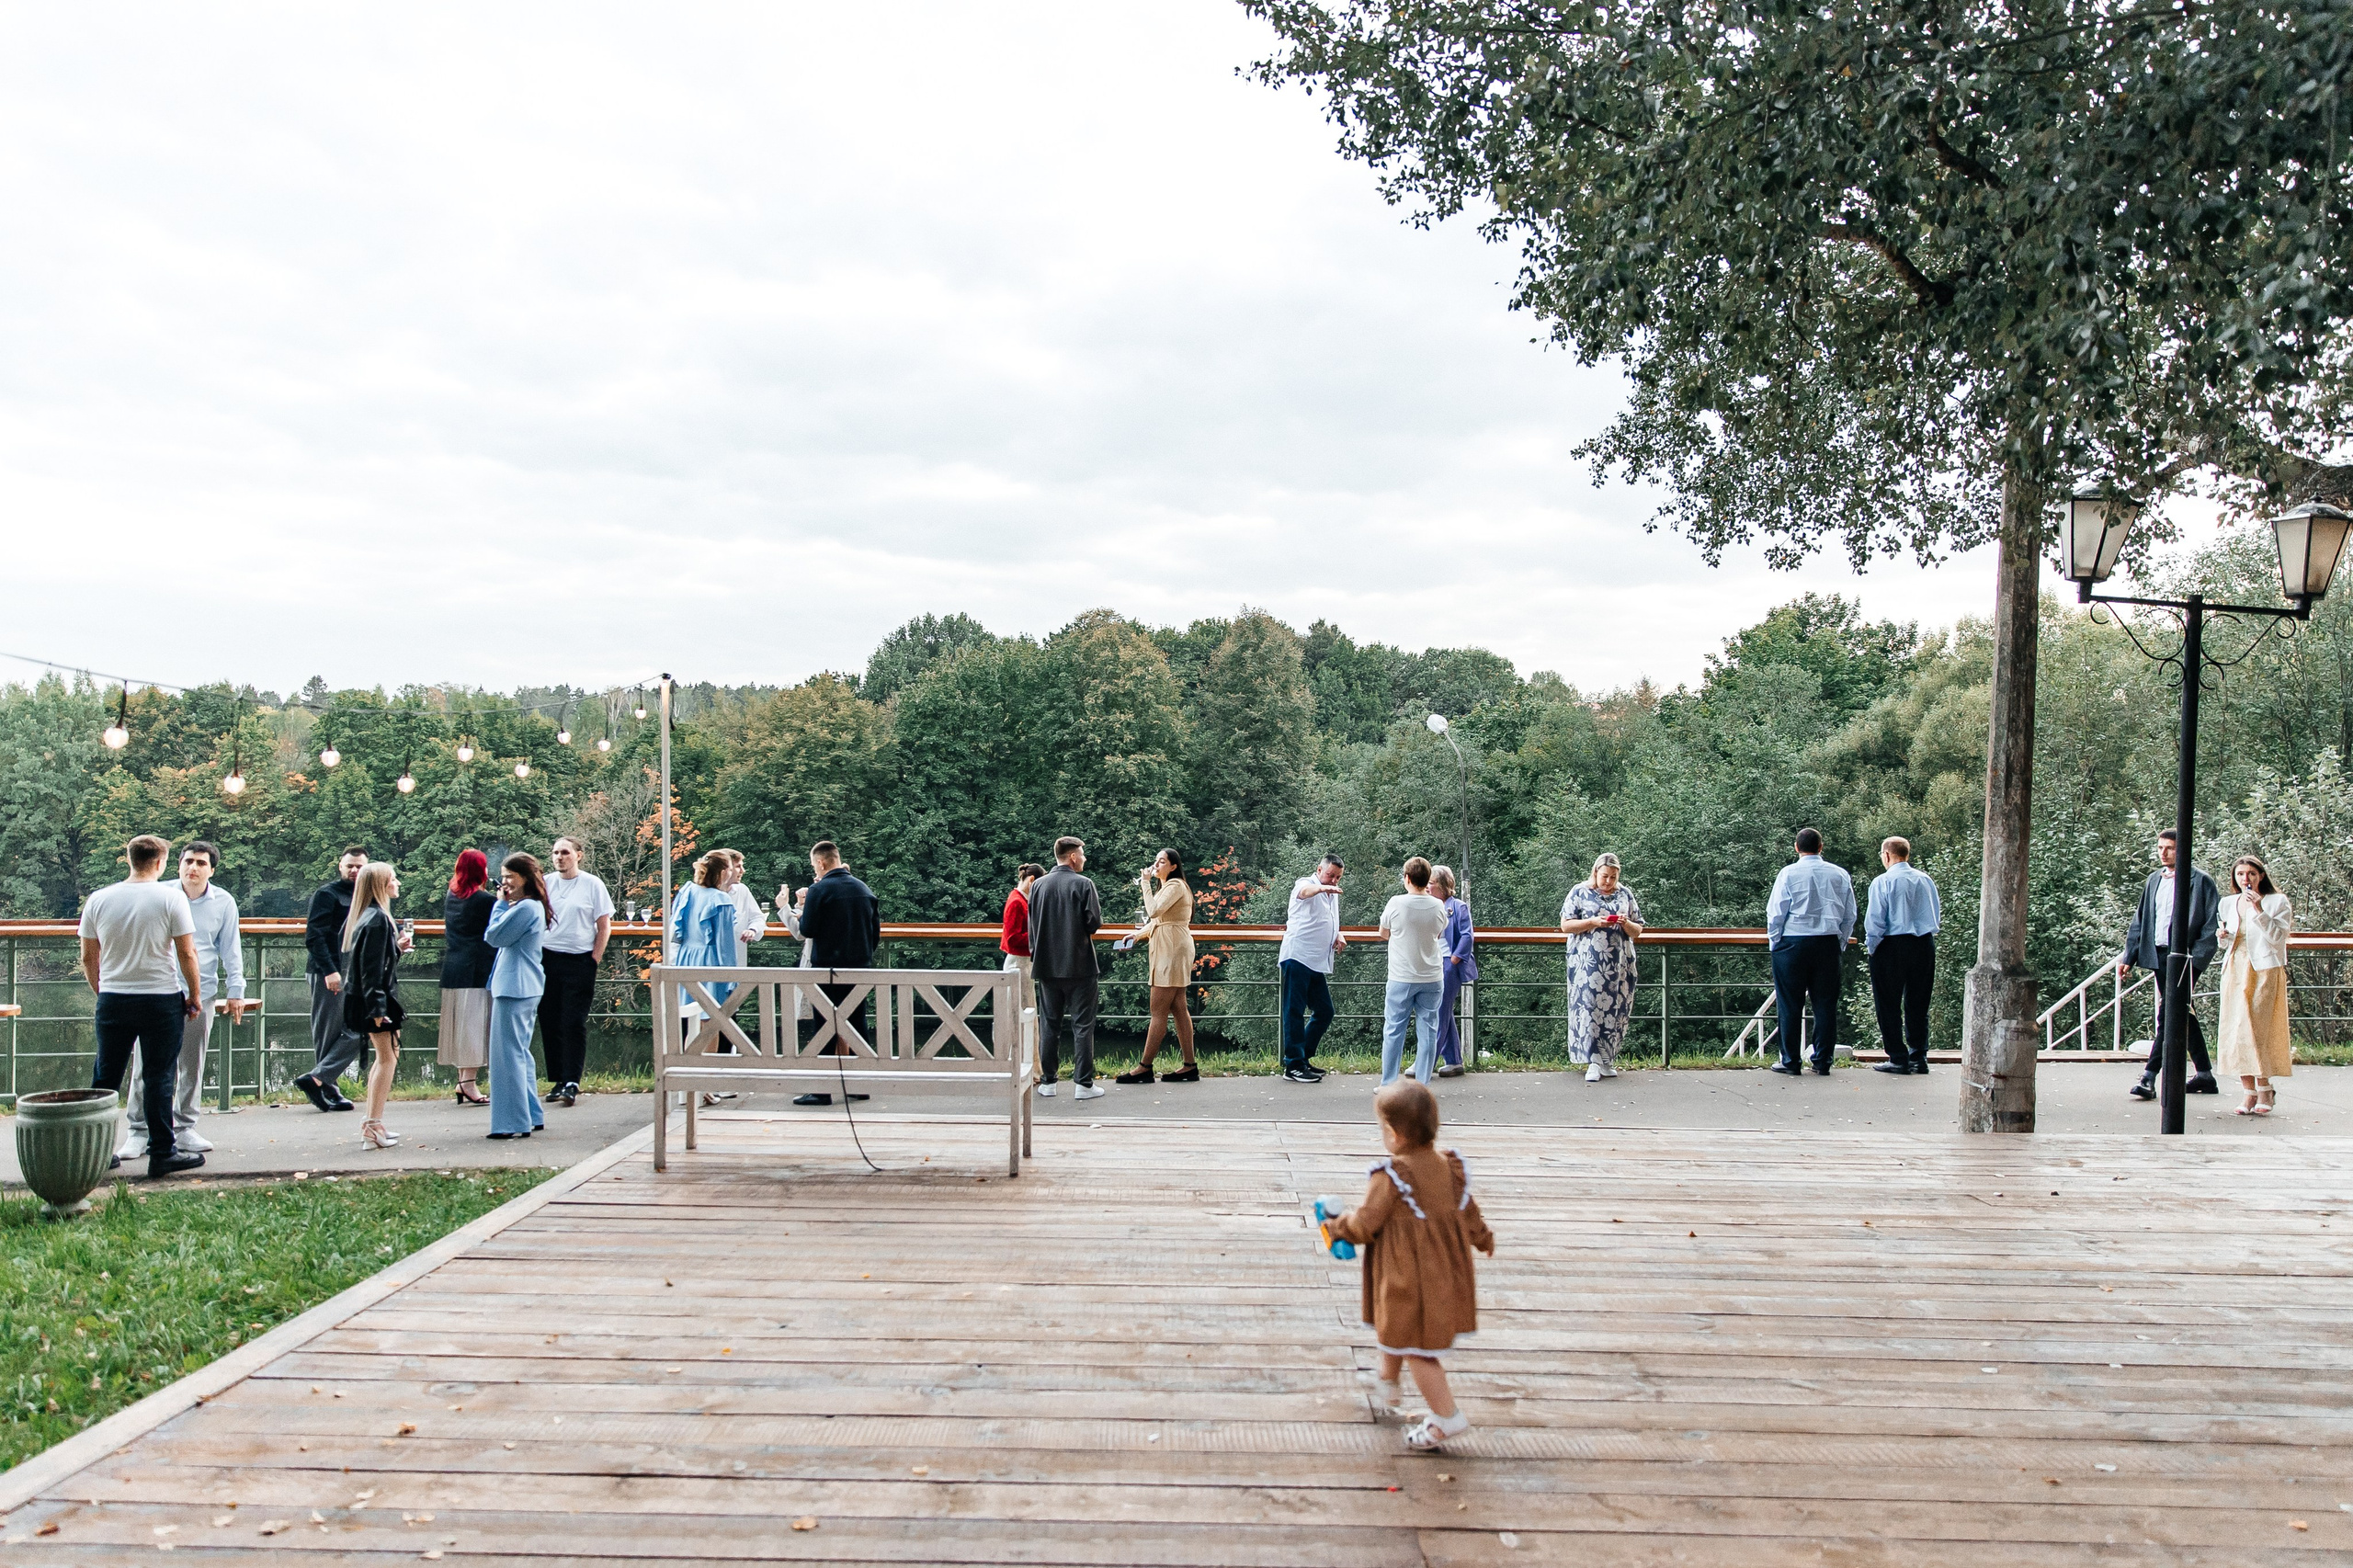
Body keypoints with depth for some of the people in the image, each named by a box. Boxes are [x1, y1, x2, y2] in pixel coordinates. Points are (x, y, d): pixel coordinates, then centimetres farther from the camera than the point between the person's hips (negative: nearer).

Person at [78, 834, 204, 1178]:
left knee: (105, 1076, 13)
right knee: (159, 1078, 2)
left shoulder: (98, 899, 2)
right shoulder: (171, 897, -8)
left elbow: (88, 958, 8)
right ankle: (162, 1153, 6)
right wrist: (194, 993, 4)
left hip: (112, 1000, 3)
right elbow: (186, 953, -8)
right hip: (162, 999, -3)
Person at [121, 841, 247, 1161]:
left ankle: (184, 1128, 19)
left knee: (192, 1066, 8)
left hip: (200, 994, 1)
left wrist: (235, 990, 8)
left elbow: (231, 950, 11)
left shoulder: (223, 903, 4)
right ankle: (139, 1131, 5)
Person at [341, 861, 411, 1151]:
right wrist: (378, 1008, -22)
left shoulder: (364, 916, 11)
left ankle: (372, 1124, 21)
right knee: (388, 1057, -4)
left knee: (384, 1057, 17)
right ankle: (373, 1125, -4)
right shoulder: (377, 919, -18)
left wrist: (397, 948, 17)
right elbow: (371, 967, -22)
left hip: (366, 999, 10)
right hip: (377, 999, -10)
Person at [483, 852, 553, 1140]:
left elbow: (493, 936, -12)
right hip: (525, 989, 11)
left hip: (514, 989, -11)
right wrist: (505, 904, 12)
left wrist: (501, 904, -3)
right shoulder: (534, 907, 15)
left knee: (509, 1054, -5)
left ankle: (514, 1122, -2)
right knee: (520, 1053, 16)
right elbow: (502, 938, 19)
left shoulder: (526, 908, -17)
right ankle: (532, 1116, 21)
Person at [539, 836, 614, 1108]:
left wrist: (594, 960, -4)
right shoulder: (545, 884, 8)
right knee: (549, 1022, 5)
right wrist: (536, 958, 4)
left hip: (579, 962, -3)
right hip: (548, 960, 4)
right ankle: (557, 1080, 13)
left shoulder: (593, 884, 1)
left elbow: (605, 927, 3)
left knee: (574, 1024, -6)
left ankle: (572, 1083, -5)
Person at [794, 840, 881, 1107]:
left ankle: (822, 1090, -1)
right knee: (858, 1024, 11)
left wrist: (804, 910, 8)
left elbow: (807, 930, -10)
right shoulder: (864, 889, 8)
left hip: (828, 969, -6)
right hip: (860, 969, 6)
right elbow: (876, 931, 13)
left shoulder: (819, 890, -11)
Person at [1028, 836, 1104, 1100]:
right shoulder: (1084, 884, -10)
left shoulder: (1038, 885, 4)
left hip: (1047, 966, 4)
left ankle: (1047, 1082, 12)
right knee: (1082, 1025, 1)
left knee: (1049, 1024, 11)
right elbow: (1095, 923, -12)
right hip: (1080, 966, -4)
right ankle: (1083, 1084, 1)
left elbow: (1031, 926, 8)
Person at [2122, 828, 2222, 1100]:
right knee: (2183, 1014, 14)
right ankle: (2205, 1075, 24)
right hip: (2159, 955, 7)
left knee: (2168, 1015, -13)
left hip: (2184, 956, -7)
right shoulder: (2154, 880, 14)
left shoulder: (2200, 881, -4)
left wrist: (2195, 959, -17)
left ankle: (2149, 1077, -15)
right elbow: (2139, 922, 18)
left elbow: (2213, 924, -9)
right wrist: (2129, 957, 11)